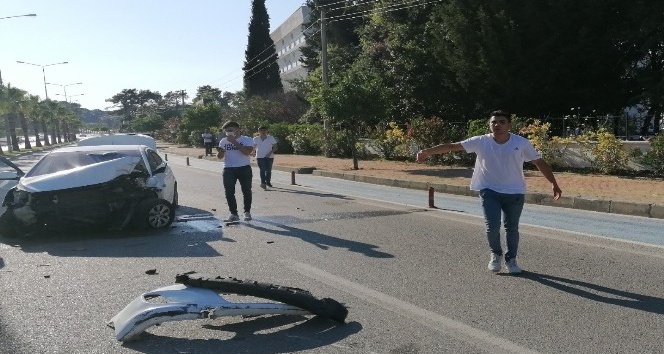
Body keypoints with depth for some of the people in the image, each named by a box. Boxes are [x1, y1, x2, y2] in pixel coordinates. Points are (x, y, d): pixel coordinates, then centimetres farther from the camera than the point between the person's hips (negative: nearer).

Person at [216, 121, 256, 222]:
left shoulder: (247, 140, -3)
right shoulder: (223, 141, 9)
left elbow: (248, 151, -21)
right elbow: (220, 157, 11)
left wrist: (234, 142, -20)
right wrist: (220, 152, -13)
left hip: (244, 169, -3)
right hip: (229, 170, 3)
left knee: (246, 191, 5)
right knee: (229, 192, -3)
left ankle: (247, 212, 20)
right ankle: (234, 214, 6)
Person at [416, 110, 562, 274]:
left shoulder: (522, 143, -7)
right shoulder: (481, 142, -9)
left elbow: (539, 162, 1)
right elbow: (451, 146, -15)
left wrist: (554, 183, -3)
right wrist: (427, 151, -24)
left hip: (515, 193, 1)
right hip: (489, 191, -1)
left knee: (512, 228, 8)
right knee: (492, 226, -10)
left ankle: (511, 260, 30)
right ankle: (496, 255, 20)